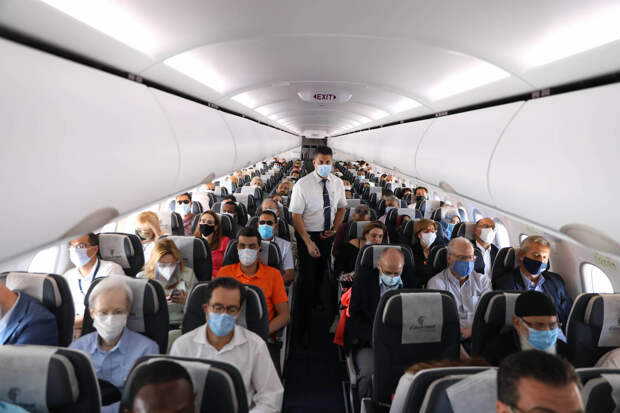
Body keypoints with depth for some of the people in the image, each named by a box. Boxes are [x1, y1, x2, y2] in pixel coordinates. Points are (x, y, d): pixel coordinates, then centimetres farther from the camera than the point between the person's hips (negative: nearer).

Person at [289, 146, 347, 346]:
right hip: (308, 234, -5)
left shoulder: (338, 183, -2)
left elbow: (341, 207, 11)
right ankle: (304, 327, 11)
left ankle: (317, 300, 53)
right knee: (307, 279, -1)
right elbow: (296, 216, -17)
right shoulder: (302, 185, -18)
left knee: (321, 273, 23)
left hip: (328, 234, 5)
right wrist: (308, 242, -21)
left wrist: (334, 229, -5)